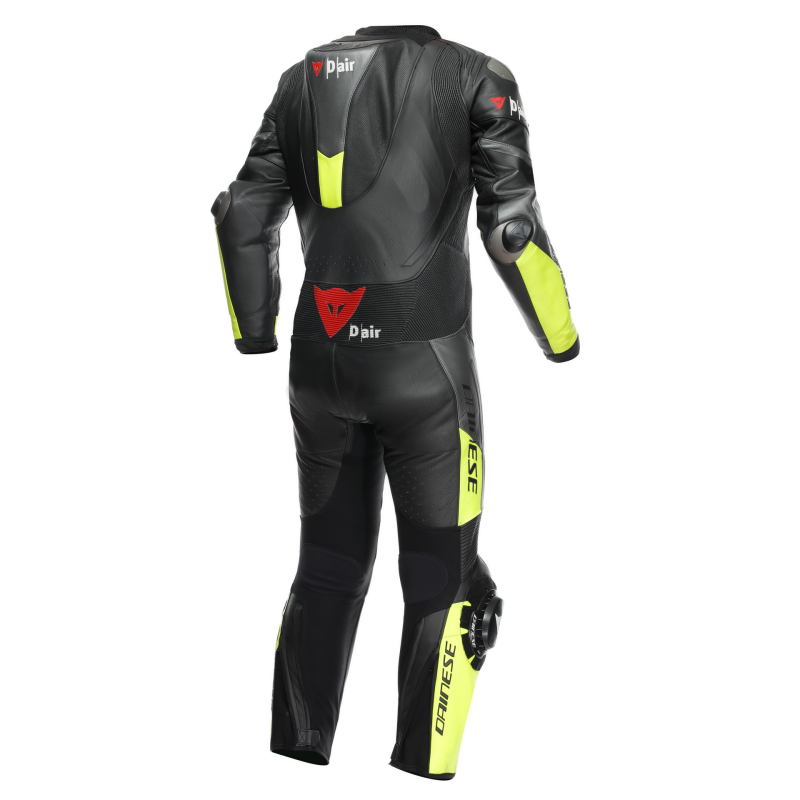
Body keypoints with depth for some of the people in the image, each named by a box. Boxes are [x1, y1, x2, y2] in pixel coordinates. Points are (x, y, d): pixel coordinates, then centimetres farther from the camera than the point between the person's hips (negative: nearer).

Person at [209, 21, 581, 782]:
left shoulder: (305, 73, 13)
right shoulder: (477, 76, -1)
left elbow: (243, 214, 11)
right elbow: (510, 228, -10)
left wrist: (256, 342, 21)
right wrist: (565, 346, 2)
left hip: (320, 357, 5)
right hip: (423, 358, -4)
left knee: (327, 569, 17)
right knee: (446, 579, 5)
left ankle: (295, 758, 18)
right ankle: (421, 776, 2)